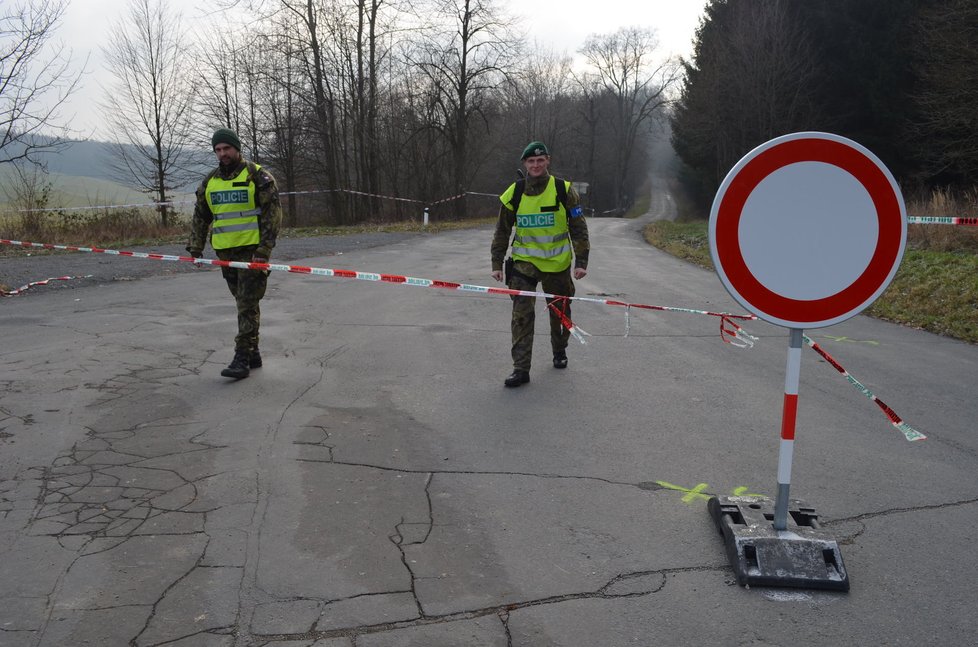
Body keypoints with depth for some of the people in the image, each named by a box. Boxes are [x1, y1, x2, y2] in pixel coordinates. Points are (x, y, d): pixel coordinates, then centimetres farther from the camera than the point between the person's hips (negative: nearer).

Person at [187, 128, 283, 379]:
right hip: (225, 252, 6)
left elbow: (273, 214, -9)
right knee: (243, 303, 12)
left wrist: (264, 250, -15)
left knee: (248, 304, -7)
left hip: (252, 249, -6)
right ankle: (253, 352, 20)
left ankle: (242, 358, -6)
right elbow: (200, 217, 19)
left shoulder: (257, 176, -5)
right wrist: (195, 248, 9)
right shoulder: (210, 181, 12)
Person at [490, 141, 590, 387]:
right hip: (524, 261, 0)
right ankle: (521, 369, -9)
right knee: (521, 313, -12)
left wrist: (581, 261, -7)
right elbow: (502, 231, 5)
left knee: (560, 311, 15)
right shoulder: (514, 193, -4)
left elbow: (578, 228, -2)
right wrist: (497, 263, 2)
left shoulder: (564, 191, -7)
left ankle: (560, 351, 42)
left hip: (557, 263, 0)